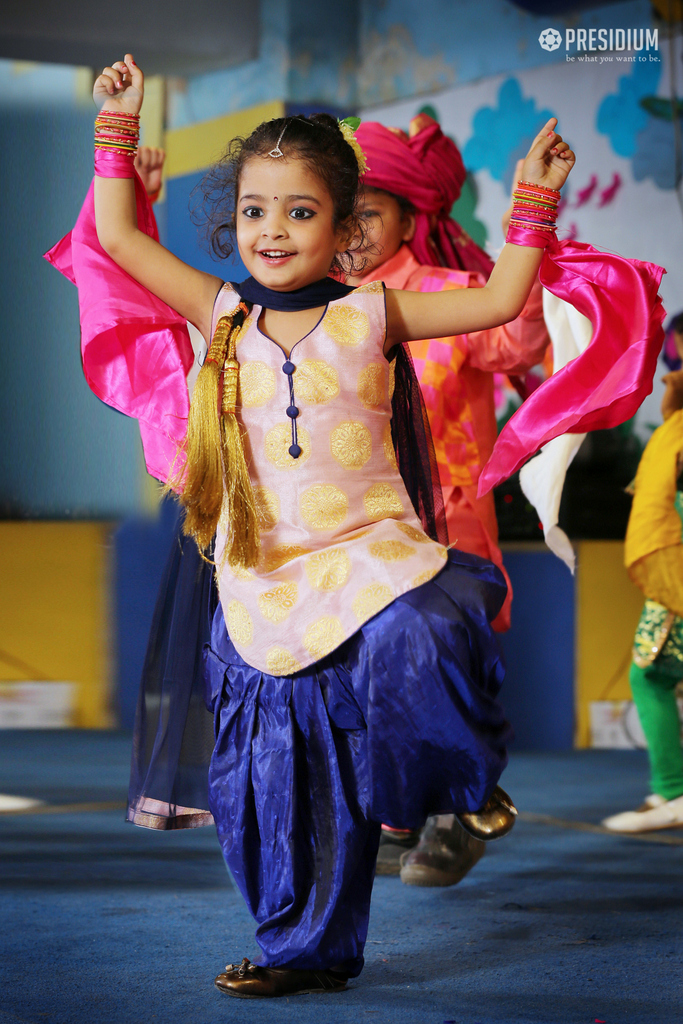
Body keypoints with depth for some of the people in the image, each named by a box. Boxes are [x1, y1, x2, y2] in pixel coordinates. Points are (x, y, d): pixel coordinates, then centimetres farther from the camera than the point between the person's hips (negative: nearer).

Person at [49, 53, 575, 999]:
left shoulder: (369, 316, 1)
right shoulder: (222, 317, 6)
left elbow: (502, 298, 1)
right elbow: (117, 235, 8)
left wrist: (533, 197, -3)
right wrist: (117, 127, 10)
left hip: (370, 556, -3)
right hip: (262, 585, 3)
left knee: (410, 644, -36)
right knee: (276, 777, 8)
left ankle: (468, 780, -8)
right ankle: (306, 949, 25)